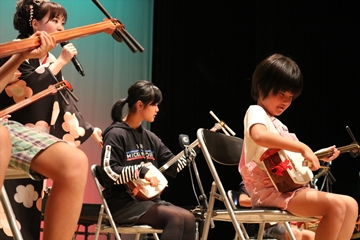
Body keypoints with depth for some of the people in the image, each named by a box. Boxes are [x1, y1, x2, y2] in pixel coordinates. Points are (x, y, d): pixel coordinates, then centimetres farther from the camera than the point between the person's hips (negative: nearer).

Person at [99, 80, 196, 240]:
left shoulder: (149, 137, 14)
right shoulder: (116, 135, -9)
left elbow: (172, 166, 13)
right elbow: (109, 173, -18)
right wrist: (141, 170, -26)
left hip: (148, 199, 8)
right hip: (122, 203, -7)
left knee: (188, 217, -16)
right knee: (176, 217, -25)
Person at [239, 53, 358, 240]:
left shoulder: (276, 123, 25)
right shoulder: (256, 112, -6)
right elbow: (259, 136, -31)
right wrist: (303, 147, -35)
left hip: (288, 186, 10)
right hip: (269, 190, -10)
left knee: (350, 205, 3)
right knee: (336, 205, -24)